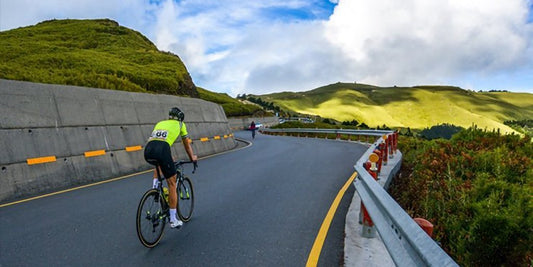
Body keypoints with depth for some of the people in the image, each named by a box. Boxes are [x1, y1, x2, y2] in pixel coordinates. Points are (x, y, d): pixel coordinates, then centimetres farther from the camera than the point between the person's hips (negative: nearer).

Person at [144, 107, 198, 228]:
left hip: (147, 151, 5)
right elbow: (187, 145, 31)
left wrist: (168, 157, 58)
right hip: (161, 151, -5)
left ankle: (155, 185, 22)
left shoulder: (160, 123, 34)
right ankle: (173, 220, 11)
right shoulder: (180, 124, 23)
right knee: (172, 184, 7)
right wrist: (193, 158, 48)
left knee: (159, 162, 41)